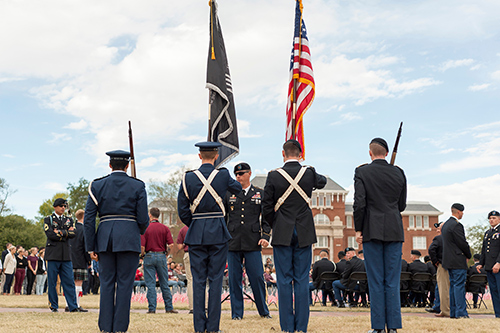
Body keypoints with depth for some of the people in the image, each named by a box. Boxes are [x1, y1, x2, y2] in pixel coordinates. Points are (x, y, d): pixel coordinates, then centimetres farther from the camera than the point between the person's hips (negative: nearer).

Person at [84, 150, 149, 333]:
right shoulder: (138, 186, 1)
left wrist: (90, 247, 5)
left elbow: (89, 219, 1)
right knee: (124, 284, 1)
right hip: (129, 239, -2)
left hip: (105, 238, 2)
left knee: (106, 283, 7)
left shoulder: (97, 185, 5)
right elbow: (143, 219, -2)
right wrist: (140, 230, 21)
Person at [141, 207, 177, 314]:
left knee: (150, 284, 2)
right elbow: (171, 244, -5)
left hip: (149, 256, -2)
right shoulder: (165, 228, 2)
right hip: (161, 256, 2)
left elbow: (142, 246, -11)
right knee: (164, 284, 9)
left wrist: (143, 254, 8)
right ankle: (169, 307, 11)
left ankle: (152, 308, -1)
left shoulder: (146, 228, -4)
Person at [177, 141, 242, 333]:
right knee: (216, 280, 3)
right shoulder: (223, 175, -4)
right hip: (218, 233, -1)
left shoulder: (188, 178, -3)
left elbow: (182, 210, 0)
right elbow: (237, 188, 18)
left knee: (198, 281, 5)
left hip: (196, 234, 1)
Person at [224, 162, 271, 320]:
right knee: (234, 279, 2)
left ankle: (263, 311, 15)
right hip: (233, 242, 1)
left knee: (257, 278, -1)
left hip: (253, 243, -1)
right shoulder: (228, 194, 11)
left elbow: (267, 217, 8)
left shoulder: (260, 194, 9)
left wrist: (265, 236, -4)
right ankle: (237, 313, 11)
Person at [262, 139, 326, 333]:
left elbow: (266, 209, -5)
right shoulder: (309, 173, -2)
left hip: (282, 235, -1)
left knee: (284, 281, 3)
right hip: (304, 234, 1)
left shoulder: (274, 176, -7)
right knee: (302, 280, 5)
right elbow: (322, 182, 24)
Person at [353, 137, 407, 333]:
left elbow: (359, 204, -10)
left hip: (372, 231, -2)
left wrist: (358, 229, -2)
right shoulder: (398, 173, 5)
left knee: (375, 281, 1)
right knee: (392, 281, 5)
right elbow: (402, 205, 11)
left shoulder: (362, 172, -4)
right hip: (394, 231, 2)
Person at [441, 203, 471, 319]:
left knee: (453, 286, 11)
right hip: (458, 261, -9)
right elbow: (463, 243, -16)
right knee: (459, 286, -8)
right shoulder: (456, 225, -16)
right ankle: (461, 313, -8)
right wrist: (468, 255, 2)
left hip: (449, 261, 9)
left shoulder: (446, 224, 15)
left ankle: (453, 312, 13)